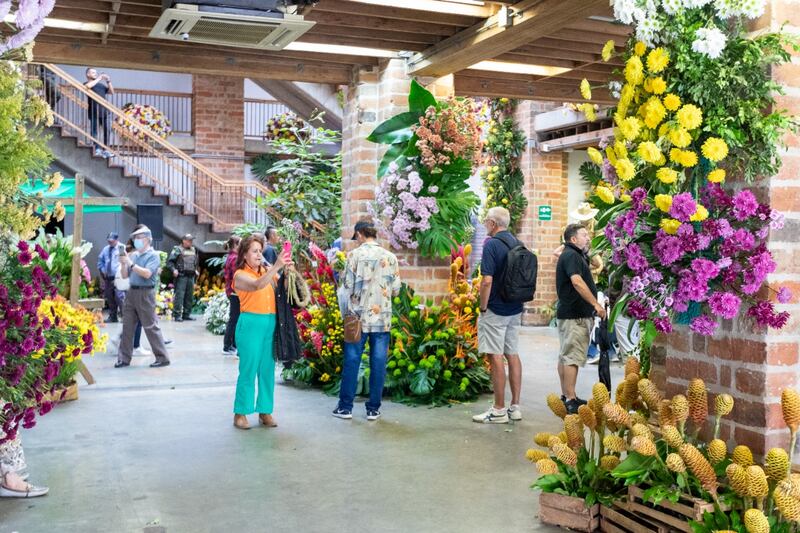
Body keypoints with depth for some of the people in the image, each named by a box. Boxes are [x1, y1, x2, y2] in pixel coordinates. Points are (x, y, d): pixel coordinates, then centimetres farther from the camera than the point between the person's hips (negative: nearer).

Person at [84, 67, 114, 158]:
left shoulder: (101, 85, 21)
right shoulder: (86, 83, 5)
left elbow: (111, 92, 19)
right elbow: (88, 86, -19)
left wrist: (108, 81, 6)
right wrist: (99, 78, -11)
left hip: (104, 111, 5)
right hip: (94, 112, -5)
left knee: (107, 130, 3)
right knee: (94, 131, -6)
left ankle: (105, 150, 9)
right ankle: (97, 150, -9)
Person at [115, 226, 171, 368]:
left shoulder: (153, 255, -4)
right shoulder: (133, 255, 14)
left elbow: (147, 273, -18)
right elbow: (125, 275, 16)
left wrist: (131, 264, -17)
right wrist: (123, 264, -1)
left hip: (145, 293, -7)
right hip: (132, 292, 7)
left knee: (151, 326, -4)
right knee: (127, 326, 7)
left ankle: (162, 358, 2)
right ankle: (124, 358, 14)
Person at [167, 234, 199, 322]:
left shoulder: (193, 250, 16)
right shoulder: (178, 249, -4)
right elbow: (169, 261, -8)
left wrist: (196, 270, 16)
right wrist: (174, 269, -20)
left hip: (191, 276, 7)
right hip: (181, 276, -7)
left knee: (190, 296, 9)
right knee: (179, 296, -9)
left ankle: (187, 314, 17)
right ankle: (177, 315, -6)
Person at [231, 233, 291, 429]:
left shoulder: (267, 271, 13)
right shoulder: (240, 275, -2)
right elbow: (257, 285, -22)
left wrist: (288, 271, -9)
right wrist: (276, 267, -28)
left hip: (271, 324, 5)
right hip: (251, 324, -5)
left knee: (268, 370, 7)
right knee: (248, 370, -1)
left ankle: (265, 411, 16)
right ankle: (240, 413, 9)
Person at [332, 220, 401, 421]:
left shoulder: (355, 255, -6)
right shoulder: (390, 257, 1)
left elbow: (347, 288, -5)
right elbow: (396, 289, 4)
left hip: (358, 317, -2)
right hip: (382, 318, 2)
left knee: (351, 361, 6)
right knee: (378, 363, 6)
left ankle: (345, 407, 12)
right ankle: (373, 408, 11)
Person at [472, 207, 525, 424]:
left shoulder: (492, 244, -14)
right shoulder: (517, 244, 10)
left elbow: (487, 281, -20)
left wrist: (483, 308, -10)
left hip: (496, 310, -8)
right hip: (515, 309, 8)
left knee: (496, 357, -3)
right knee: (513, 355, 12)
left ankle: (499, 410, 1)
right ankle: (515, 407, 17)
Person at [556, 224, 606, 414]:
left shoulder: (575, 255, 21)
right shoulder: (571, 256, -13)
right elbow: (577, 282, -26)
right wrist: (596, 304, -27)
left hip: (570, 314, 11)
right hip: (575, 315, -11)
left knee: (565, 356, 12)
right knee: (572, 357, -11)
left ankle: (566, 396, 18)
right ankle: (571, 401, -11)